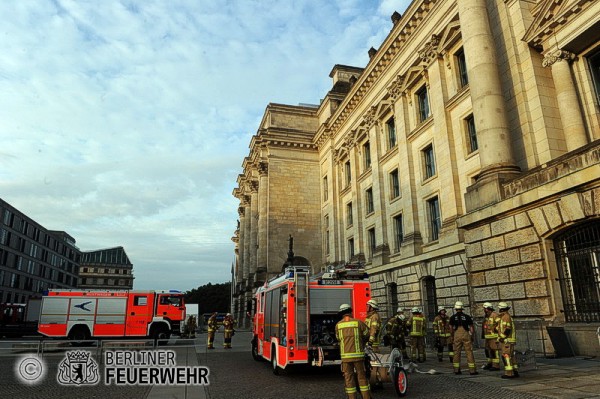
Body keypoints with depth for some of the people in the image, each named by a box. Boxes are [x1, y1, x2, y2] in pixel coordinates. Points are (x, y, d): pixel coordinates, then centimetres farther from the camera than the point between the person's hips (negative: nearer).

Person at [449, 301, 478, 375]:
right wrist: (472, 336, 16)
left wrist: (452, 338, 14)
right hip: (466, 335, -1)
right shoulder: (467, 316, 6)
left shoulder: (453, 317, 6)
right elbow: (471, 328, 5)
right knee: (469, 352, 3)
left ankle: (456, 370, 12)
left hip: (457, 335, 1)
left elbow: (452, 329, 5)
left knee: (456, 353, 8)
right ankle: (472, 370, 2)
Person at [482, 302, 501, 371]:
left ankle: (496, 366, -2)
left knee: (494, 351, -7)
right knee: (488, 350, 12)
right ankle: (490, 364, 22)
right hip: (488, 337, 9)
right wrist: (483, 334, 21)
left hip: (494, 336, -9)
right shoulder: (486, 316, 14)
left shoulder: (495, 315, -13)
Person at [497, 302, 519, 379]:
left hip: (507, 340, -10)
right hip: (509, 340, 10)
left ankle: (509, 373, -11)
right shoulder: (507, 317, 17)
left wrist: (501, 337, -18)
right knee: (511, 356, 12)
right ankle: (515, 372, 16)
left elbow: (507, 329, -23)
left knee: (506, 356, -10)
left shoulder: (506, 317, -15)